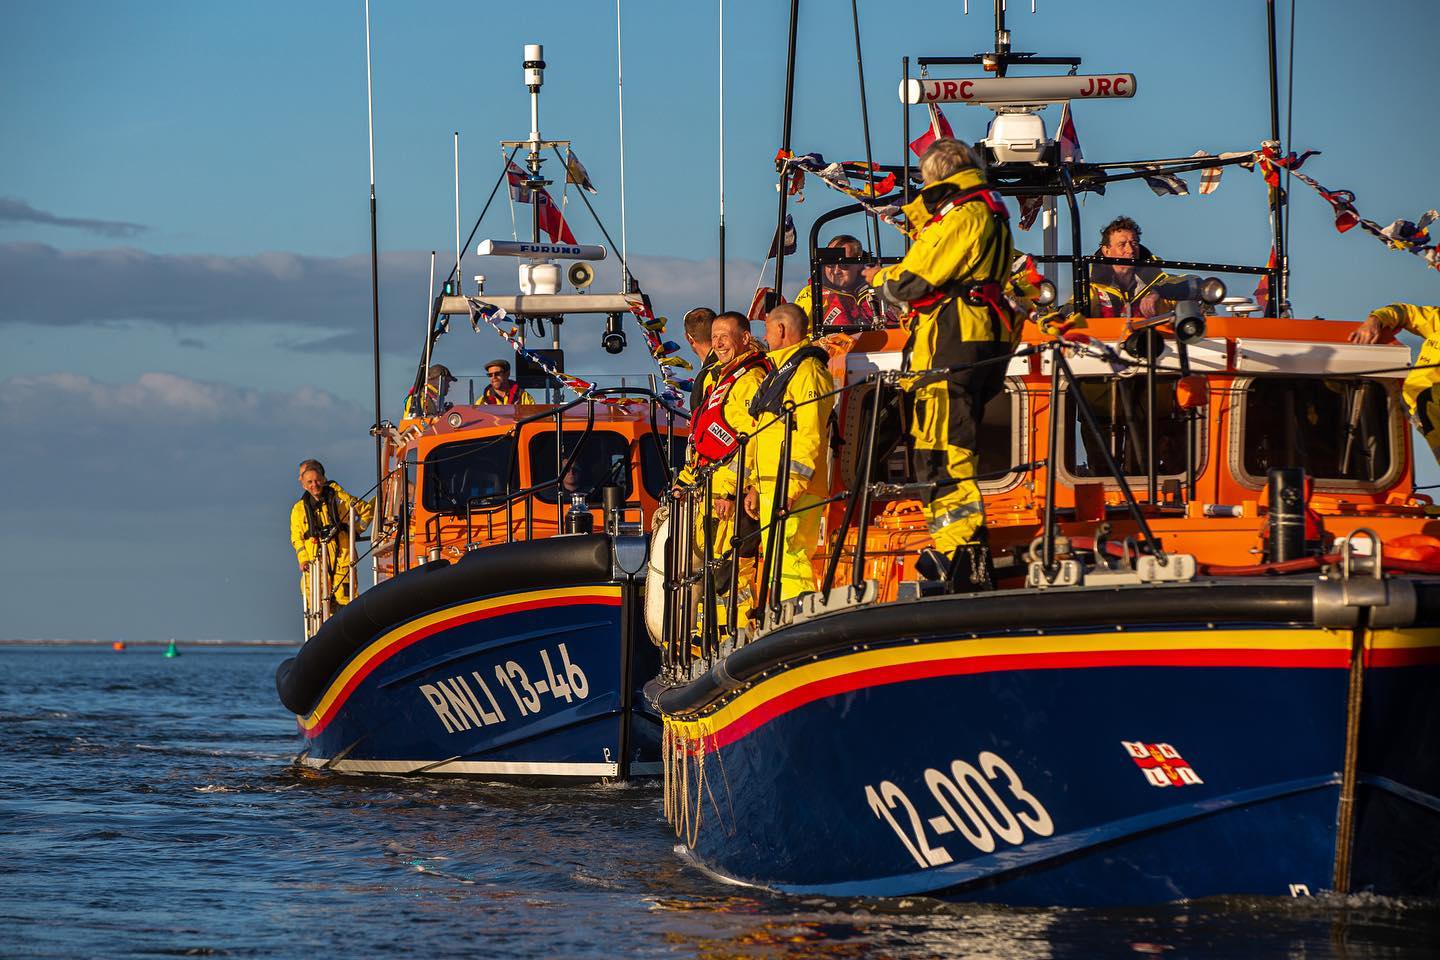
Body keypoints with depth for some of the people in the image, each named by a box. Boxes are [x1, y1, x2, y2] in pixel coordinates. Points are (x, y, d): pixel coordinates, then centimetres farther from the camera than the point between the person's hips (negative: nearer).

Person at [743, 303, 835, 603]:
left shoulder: (808, 371, -9)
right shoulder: (780, 373, 24)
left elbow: (810, 435, -19)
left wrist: (792, 486, -26)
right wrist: (755, 486, 23)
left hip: (793, 491, -11)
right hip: (771, 489, 11)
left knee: (787, 560, -19)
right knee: (777, 563, 9)